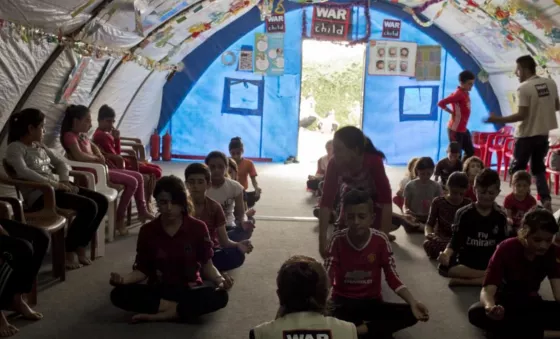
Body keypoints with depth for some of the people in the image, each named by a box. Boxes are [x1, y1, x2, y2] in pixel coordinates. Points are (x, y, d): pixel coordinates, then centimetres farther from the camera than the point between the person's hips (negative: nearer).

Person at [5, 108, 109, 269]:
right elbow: (23, 172, -22)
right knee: (89, 207, -25)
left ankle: (81, 245, 5)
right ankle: (69, 250, -10)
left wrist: (64, 181, 1)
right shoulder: (15, 148, -5)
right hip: (39, 194, -9)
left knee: (102, 201, -4)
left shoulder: (40, 146, 21)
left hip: (56, 188, 9)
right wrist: (55, 184, -22)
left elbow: (60, 163, 23)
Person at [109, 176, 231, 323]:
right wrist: (123, 279, -17)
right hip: (158, 290, 1)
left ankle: (159, 315, -27)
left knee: (220, 296, -33)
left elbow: (207, 265, 0)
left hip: (189, 290, -1)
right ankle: (179, 308, -22)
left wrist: (219, 279, -22)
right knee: (119, 294, -27)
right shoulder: (147, 231, 0)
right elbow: (142, 270, 4)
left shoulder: (198, 228, -4)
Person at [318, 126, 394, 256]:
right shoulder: (334, 163, -30)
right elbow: (326, 201, -31)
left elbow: (386, 199, -40)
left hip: (374, 200, -2)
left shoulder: (373, 161, -38)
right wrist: (322, 240, -37)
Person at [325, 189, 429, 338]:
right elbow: (327, 276, -14)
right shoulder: (338, 239, -10)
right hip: (343, 301, -1)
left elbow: (393, 278, -7)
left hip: (372, 302, 2)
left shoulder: (380, 240, -9)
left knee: (410, 314, -24)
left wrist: (413, 302, -22)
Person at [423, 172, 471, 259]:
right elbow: (429, 224, 0)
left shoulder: (468, 204, 4)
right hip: (441, 239, -1)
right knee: (428, 244, -38)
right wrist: (428, 233, -25)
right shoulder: (438, 202, 1)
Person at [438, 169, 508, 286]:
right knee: (444, 267, -33)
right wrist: (446, 254, -27)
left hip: (490, 263, 1)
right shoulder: (464, 213, -1)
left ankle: (462, 280, -24)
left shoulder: (500, 216, 3)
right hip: (466, 262, -1)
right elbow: (455, 242, -5)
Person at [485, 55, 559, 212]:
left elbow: (522, 115, -21)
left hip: (527, 135, -7)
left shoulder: (524, 88, -17)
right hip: (543, 133, 7)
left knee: (517, 170, 8)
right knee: (538, 168, 19)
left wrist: (497, 119, -17)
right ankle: (546, 200, 7)